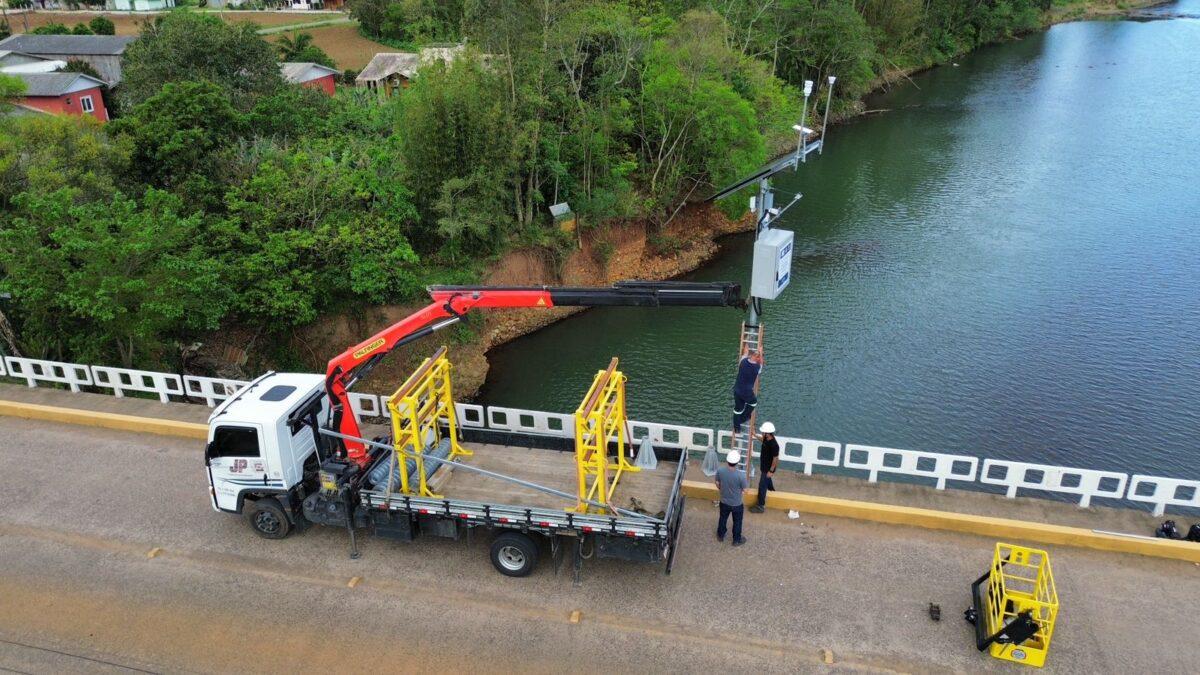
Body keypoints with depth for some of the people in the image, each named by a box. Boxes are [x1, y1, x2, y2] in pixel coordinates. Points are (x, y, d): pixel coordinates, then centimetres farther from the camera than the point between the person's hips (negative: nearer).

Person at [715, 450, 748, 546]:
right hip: (737, 504, -3)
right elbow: (744, 490, -17)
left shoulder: (720, 471, -24)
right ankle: (737, 540, 42)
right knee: (737, 522, 23)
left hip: (724, 502, 3)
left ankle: (720, 536, 49)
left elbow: (717, 485, -5)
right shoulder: (741, 475, -34)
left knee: (723, 518, 28)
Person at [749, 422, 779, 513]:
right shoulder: (766, 439, -8)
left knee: (762, 486, 1)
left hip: (768, 469, -9)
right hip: (764, 466, 9)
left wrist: (771, 471, -21)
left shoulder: (773, 445, -33)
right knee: (767, 481, 30)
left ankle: (760, 506, 11)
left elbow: (775, 459, -26)